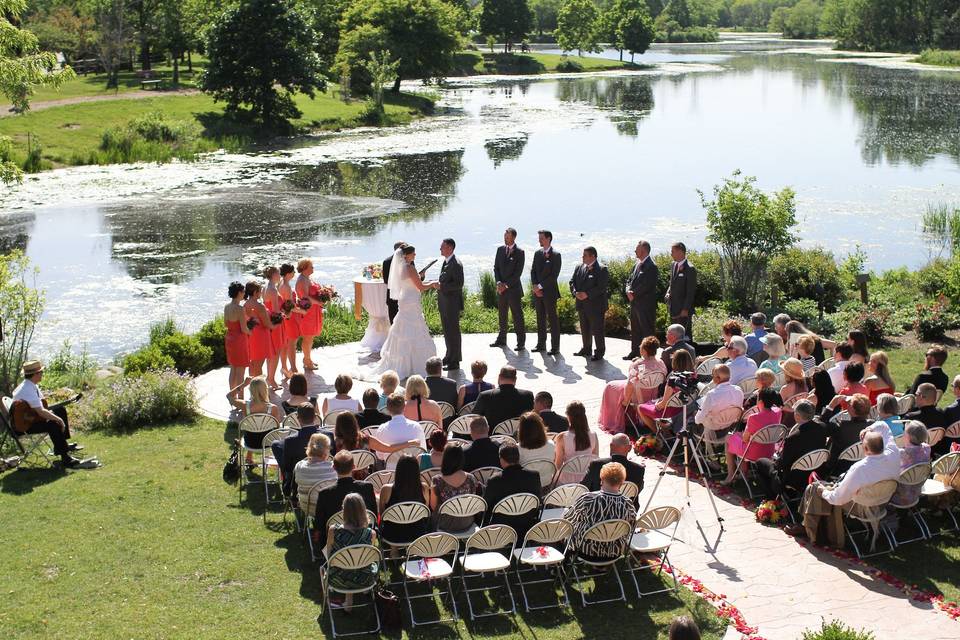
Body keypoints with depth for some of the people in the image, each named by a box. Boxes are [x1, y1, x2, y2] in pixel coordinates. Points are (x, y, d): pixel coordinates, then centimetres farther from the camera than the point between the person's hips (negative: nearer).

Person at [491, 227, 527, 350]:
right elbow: (496, 267, 10)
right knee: (502, 315, 11)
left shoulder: (519, 252, -7)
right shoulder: (500, 250, 9)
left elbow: (518, 272, -11)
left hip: (513, 288, -5)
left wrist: (506, 284, -14)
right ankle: (501, 339, 20)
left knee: (517, 316, -1)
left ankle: (521, 342, 4)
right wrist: (499, 283, -5)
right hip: (501, 288, 5)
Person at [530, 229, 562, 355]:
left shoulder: (556, 255, -9)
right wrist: (534, 286, -4)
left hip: (549, 291, -6)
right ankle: (541, 344, 19)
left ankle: (555, 347, -1)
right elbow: (533, 270, 12)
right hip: (538, 291, 6)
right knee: (540, 318, 11)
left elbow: (554, 275, -15)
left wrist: (540, 286, -16)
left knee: (553, 319, -3)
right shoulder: (537, 253, 11)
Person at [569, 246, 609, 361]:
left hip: (595, 305, -7)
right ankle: (586, 349, 30)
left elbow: (601, 287, -19)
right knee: (584, 329, 16)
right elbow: (572, 282, 9)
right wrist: (575, 292, -11)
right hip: (581, 305, 7)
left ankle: (599, 352, 9)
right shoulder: (579, 268, 10)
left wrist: (587, 294, -24)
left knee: (597, 330, 0)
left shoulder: (602, 269, -11)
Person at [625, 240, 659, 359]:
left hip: (646, 303, -10)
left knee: (647, 329, -3)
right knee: (635, 329, 18)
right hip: (635, 302, 10)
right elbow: (630, 279, 16)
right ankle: (635, 352, 29)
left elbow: (646, 285, -22)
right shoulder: (637, 264, 12)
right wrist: (629, 290, -3)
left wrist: (634, 294, -14)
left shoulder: (651, 266, -17)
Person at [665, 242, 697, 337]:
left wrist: (686, 309, -17)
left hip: (684, 310, -8)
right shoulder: (673, 265, 10)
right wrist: (668, 293, 3)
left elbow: (691, 291, -16)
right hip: (673, 308, 8)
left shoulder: (690, 269, -16)